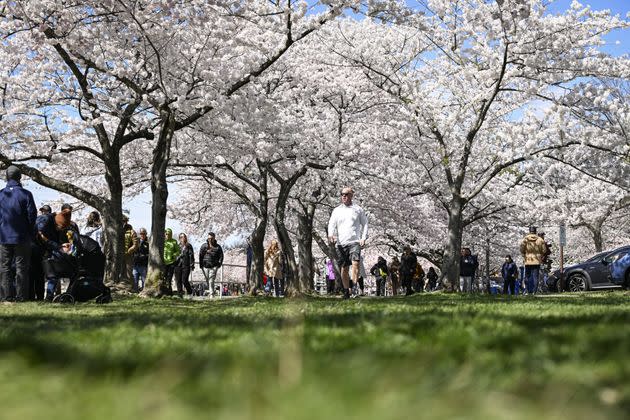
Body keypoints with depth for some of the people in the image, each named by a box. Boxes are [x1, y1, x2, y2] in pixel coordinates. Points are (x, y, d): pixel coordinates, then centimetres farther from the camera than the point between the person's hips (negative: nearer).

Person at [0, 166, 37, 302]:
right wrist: (31, 233, 8)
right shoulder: (25, 194, -7)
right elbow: (32, 214, -6)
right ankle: (21, 295, 1)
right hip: (22, 237, -2)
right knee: (21, 267, 3)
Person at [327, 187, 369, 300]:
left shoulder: (358, 209, 9)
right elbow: (331, 224, 8)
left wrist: (363, 238, -1)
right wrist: (331, 234, -13)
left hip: (355, 241, -2)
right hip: (340, 243, 2)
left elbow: (365, 224, 12)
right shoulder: (337, 210, 13)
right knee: (344, 268, 5)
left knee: (355, 263, -21)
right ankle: (346, 291, 14)